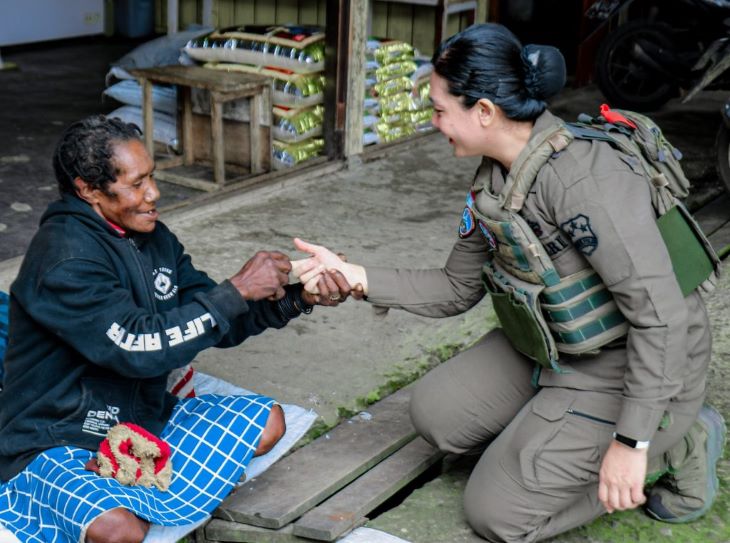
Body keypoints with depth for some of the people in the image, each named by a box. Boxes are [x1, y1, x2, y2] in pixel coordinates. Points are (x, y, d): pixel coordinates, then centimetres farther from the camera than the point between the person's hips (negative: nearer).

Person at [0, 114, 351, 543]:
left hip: (141, 419, 9)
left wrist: (298, 299, -10)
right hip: (57, 442, -8)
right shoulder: (63, 259, -22)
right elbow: (141, 347, -29)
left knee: (267, 420, 1)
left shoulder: (153, 238, 3)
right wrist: (239, 289, -24)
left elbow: (218, 321, 6)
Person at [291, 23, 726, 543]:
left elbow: (661, 312, -31)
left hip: (632, 369, -8)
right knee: (435, 411, 7)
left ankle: (676, 448, 6)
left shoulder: (584, 177, -31)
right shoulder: (492, 179, -2)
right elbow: (457, 289, 6)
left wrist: (631, 441, -29)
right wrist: (355, 276, -6)